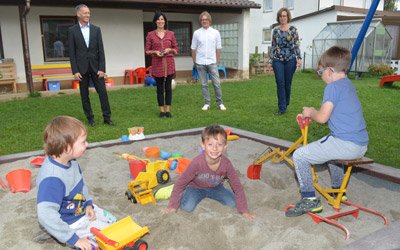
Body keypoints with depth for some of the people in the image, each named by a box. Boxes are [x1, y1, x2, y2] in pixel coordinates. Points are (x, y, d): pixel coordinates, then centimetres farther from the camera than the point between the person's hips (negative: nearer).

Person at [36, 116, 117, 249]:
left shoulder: (70, 162, -8)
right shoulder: (52, 179, -36)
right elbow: (46, 216, -38)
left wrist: (88, 203, -2)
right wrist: (73, 239, -32)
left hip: (82, 209, 8)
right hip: (71, 223, -8)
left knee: (112, 220, 18)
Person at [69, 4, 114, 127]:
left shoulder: (96, 29, 5)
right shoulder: (72, 30, 1)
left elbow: (101, 50, 2)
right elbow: (72, 52, -2)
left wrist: (102, 68, -6)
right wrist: (75, 71, -8)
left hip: (95, 66, 1)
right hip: (81, 67, -1)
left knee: (103, 92, -2)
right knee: (84, 94, 5)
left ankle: (107, 117, 5)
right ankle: (90, 118, 16)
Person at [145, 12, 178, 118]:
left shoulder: (170, 34, 7)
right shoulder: (150, 35, 4)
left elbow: (176, 49, 11)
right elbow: (147, 51, 6)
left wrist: (169, 49, -9)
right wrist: (155, 52, -12)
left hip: (169, 63, 1)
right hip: (157, 64, -1)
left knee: (168, 87, 2)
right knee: (160, 88, 4)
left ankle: (168, 110, 11)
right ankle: (161, 110, 12)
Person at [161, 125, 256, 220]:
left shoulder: (226, 163, -27)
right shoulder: (197, 162, -33)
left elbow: (237, 186, -16)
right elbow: (180, 183, -22)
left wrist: (244, 211, -17)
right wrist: (172, 206, -17)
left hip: (216, 187, 3)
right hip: (196, 187, -3)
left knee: (233, 203, -13)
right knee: (187, 207, -27)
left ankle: (209, 195, 13)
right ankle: (186, 192, 8)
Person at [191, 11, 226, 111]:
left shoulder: (215, 32, 4)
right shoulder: (196, 33, 3)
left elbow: (218, 48, 6)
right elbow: (193, 49, 7)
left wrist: (217, 61, 5)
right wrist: (194, 62, 7)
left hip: (212, 62, 0)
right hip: (200, 63, 1)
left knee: (217, 83, -2)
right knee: (204, 84, 6)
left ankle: (220, 103, 9)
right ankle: (206, 103, 14)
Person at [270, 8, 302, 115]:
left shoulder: (293, 29, 3)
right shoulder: (275, 30, 7)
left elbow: (297, 45, 1)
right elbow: (273, 46, 10)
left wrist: (299, 58, -7)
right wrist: (271, 59, 7)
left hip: (290, 59, -1)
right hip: (278, 60, 1)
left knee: (287, 83, 6)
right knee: (280, 83, -7)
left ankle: (285, 104, 25)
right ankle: (282, 108, -4)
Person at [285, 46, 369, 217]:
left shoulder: (333, 87, -11)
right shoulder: (348, 85, 18)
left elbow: (322, 118, -16)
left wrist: (310, 113, 3)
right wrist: (312, 112, 18)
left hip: (345, 144, -10)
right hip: (362, 145, 10)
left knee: (299, 156, -5)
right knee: (329, 148, 40)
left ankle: (309, 200, -3)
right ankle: (338, 189, 48)